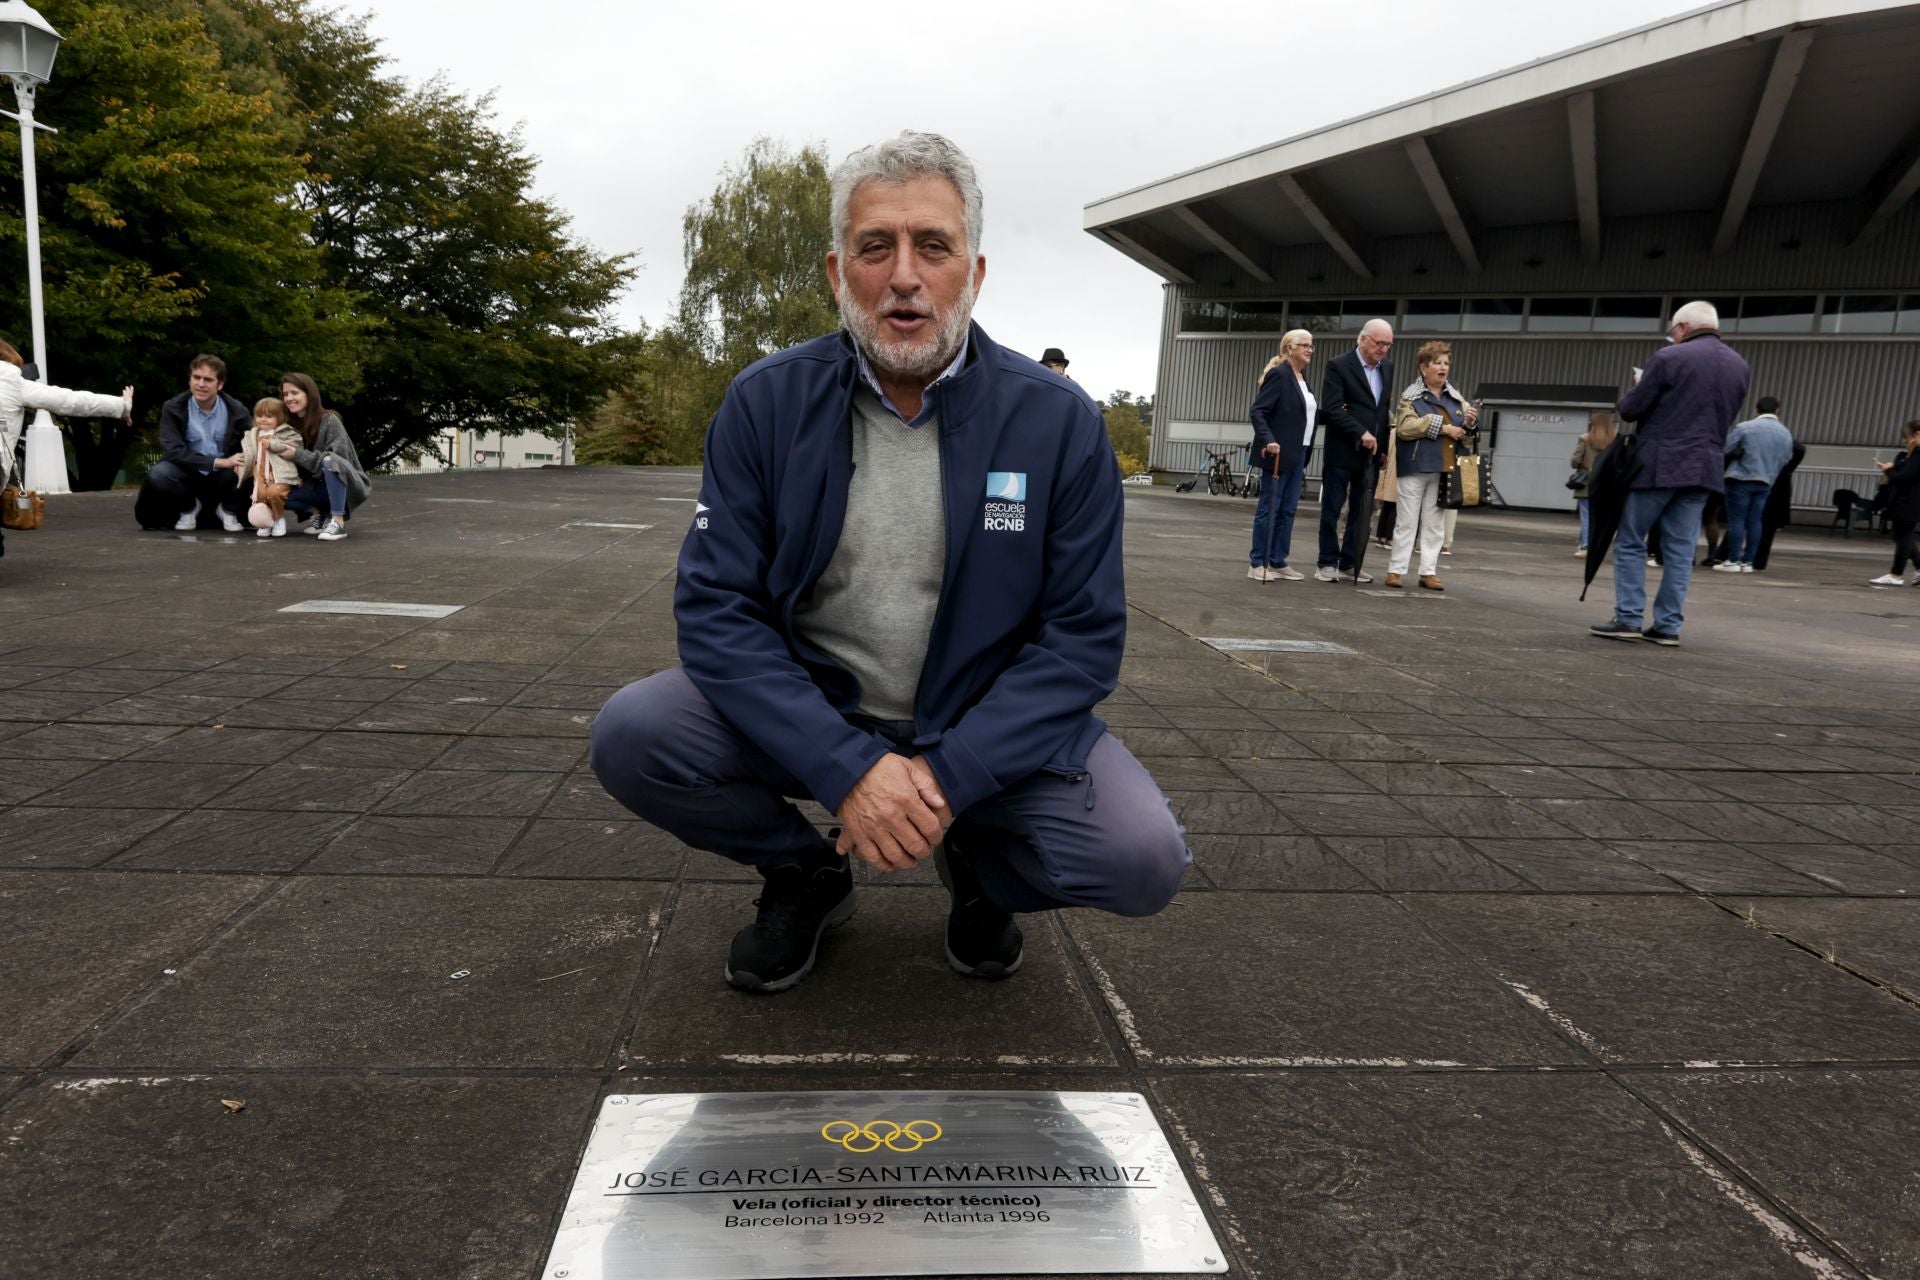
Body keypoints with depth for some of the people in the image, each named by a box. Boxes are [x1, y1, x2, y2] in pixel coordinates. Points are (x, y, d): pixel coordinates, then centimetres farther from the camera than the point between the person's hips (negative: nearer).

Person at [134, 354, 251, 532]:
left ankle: (229, 510, 1)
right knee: (157, 475, -32)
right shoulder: (173, 408, -8)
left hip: (223, 476, 0)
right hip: (188, 474, 0)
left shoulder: (237, 410, -5)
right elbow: (173, 451, -19)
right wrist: (217, 462, -30)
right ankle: (189, 508, 2)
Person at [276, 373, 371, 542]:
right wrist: (273, 448, -14)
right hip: (317, 486, 6)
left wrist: (297, 454, -27)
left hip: (346, 485, -6)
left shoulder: (329, 420, -15)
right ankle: (315, 513, 3)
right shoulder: (291, 425, 2)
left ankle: (338, 522, -31)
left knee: (329, 461, -37)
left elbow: (335, 459, -24)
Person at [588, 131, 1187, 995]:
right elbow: (715, 607, -12)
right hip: (807, 709, 1)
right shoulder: (764, 403, -8)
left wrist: (947, 777, -23)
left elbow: (1085, 634, -10)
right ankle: (806, 877, 7)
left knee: (1143, 858, -24)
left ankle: (978, 867, 13)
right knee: (631, 736, -23)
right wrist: (846, 766, -26)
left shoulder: (1060, 421, -10)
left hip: (986, 723, 0)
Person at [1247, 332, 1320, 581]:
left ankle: (1278, 562, 14)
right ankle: (1257, 563, 2)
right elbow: (1257, 411, -17)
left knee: (1288, 510, 9)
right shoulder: (1279, 374, -10)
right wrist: (1268, 440, -28)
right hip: (1279, 453, -8)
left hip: (1298, 455, 8)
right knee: (1269, 508, -4)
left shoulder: (1302, 377, 16)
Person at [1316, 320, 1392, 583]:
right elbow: (1333, 408, -15)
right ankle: (1327, 563, 11)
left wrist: (1383, 444, 8)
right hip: (1342, 451, -5)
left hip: (1371, 453, 6)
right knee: (1332, 509, 2)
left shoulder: (1387, 368, 12)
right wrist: (1361, 433, -20)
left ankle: (1349, 564, 13)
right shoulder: (1338, 366, -8)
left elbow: (1385, 408, 17)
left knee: (1361, 512, 6)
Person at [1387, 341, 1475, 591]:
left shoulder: (1455, 398, 12)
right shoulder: (1411, 395, -2)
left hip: (1442, 469, 4)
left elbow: (1462, 430, 16)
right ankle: (1396, 569, 6)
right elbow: (1404, 427, -16)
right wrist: (1442, 427, -15)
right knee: (1406, 522, 1)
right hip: (1414, 467, -4)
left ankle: (1429, 571, 11)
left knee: (1433, 524, 7)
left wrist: (1468, 422, -8)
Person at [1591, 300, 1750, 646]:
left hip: (1659, 464, -5)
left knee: (1631, 542, 4)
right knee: (1680, 550, 7)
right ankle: (1669, 625, 6)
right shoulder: (1739, 366, 11)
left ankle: (1628, 619, -1)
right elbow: (1727, 416, 19)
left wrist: (1639, 388, 13)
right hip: (1705, 467, 5)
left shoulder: (1668, 358, -9)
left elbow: (1630, 409, -8)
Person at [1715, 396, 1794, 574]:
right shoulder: (1786, 434, 10)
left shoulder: (1745, 427, -8)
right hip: (1765, 482, 5)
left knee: (1736, 520, -3)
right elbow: (1785, 461, 16)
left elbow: (1724, 450, -7)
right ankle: (1747, 562, 6)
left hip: (1741, 479, -5)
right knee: (1755, 521, 6)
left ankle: (1733, 560, -5)